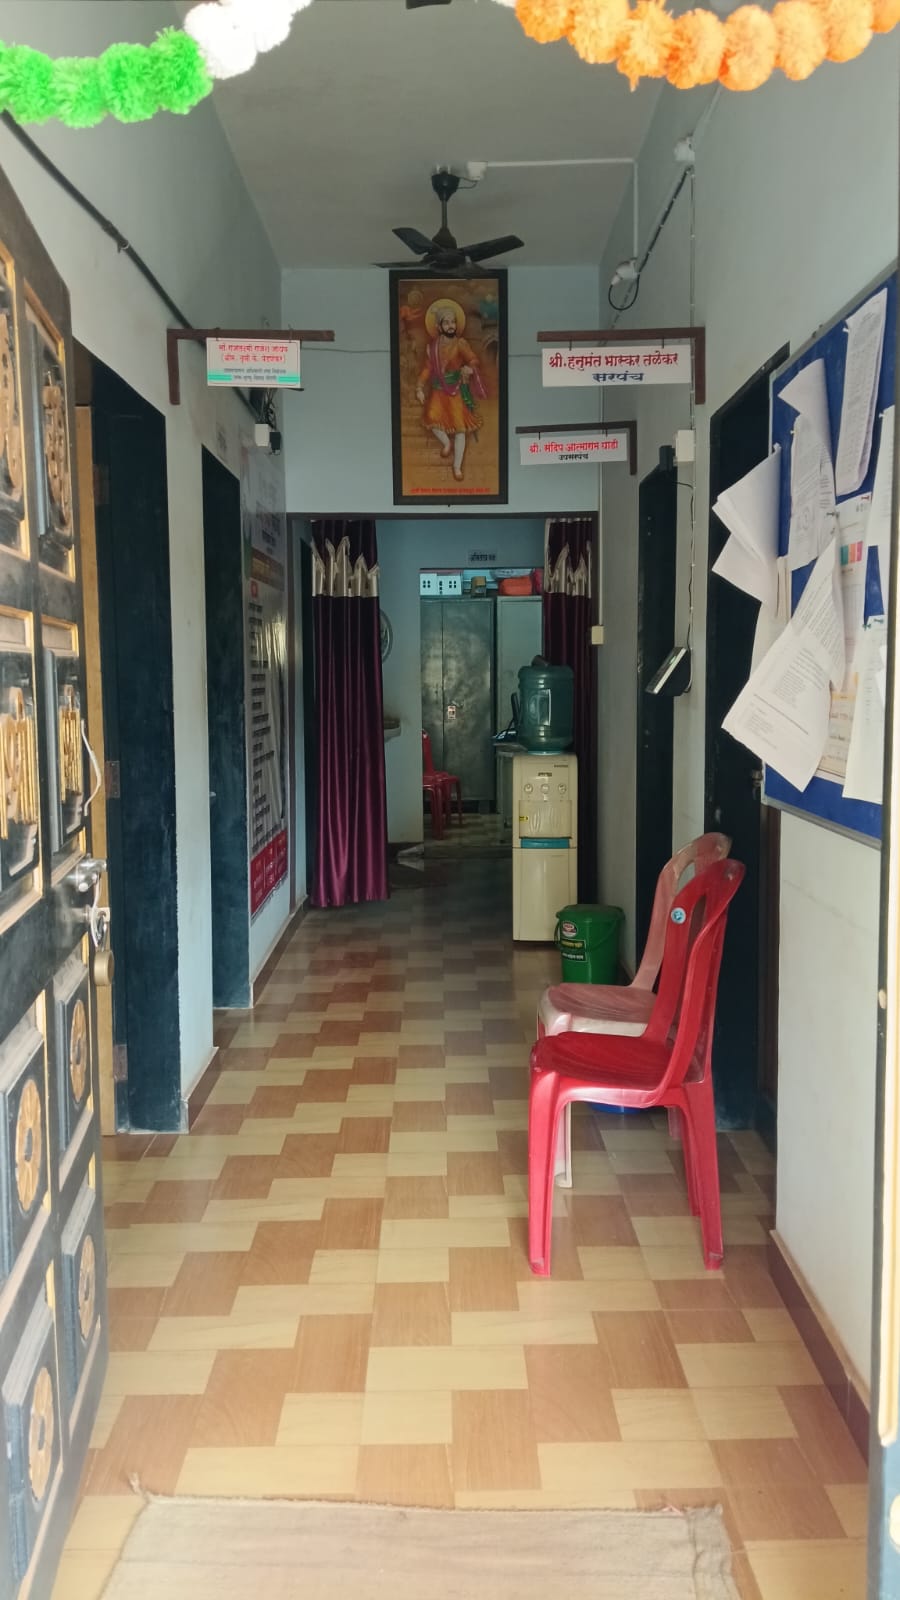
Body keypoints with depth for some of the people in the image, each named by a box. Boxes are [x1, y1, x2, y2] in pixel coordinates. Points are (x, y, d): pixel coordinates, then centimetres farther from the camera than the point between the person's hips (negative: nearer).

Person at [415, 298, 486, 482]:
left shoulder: (460, 344, -9)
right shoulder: (432, 346, 1)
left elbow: (473, 359, -22)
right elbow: (427, 368, 5)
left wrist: (469, 368, -45)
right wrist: (419, 387, -5)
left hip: (457, 390, -2)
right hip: (438, 390, 2)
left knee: (460, 428, -3)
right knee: (432, 417, -18)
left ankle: (457, 467, 11)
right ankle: (446, 442, 16)